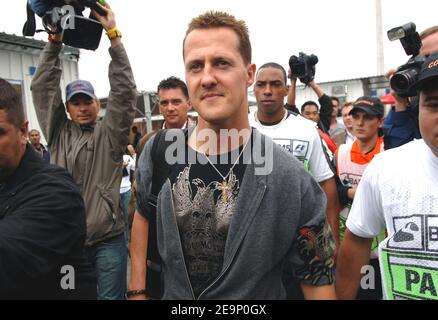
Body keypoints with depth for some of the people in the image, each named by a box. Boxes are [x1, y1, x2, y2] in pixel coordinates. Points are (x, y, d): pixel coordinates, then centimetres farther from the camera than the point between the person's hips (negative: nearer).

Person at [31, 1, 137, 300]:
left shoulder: (109, 133, 1)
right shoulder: (58, 133, 9)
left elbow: (124, 91, -10)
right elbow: (43, 88, 5)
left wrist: (113, 34, -13)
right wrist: (55, 40, -2)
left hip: (107, 239, -3)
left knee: (111, 296, 6)